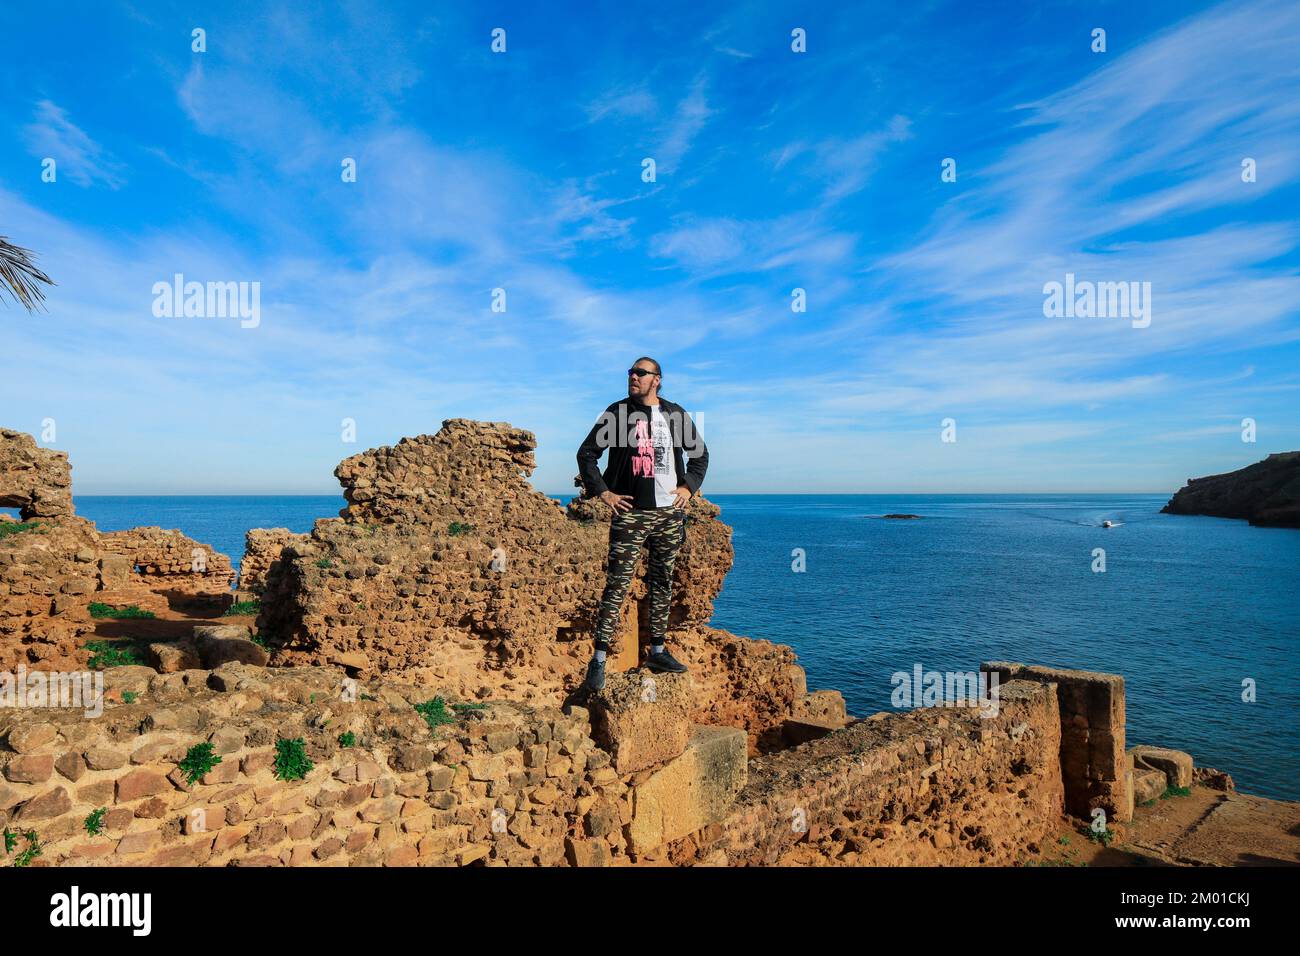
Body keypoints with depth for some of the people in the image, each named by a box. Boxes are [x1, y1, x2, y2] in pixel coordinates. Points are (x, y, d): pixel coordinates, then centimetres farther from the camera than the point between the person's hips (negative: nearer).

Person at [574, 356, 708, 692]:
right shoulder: (617, 412, 2)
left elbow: (699, 452, 20)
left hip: (669, 513, 4)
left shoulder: (675, 414, 9)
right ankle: (598, 659, -3)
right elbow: (587, 453, 6)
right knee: (617, 585, -7)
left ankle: (657, 652, 24)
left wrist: (688, 487, 7)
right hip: (630, 513, -3)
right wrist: (602, 491, -3)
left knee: (662, 583, 11)